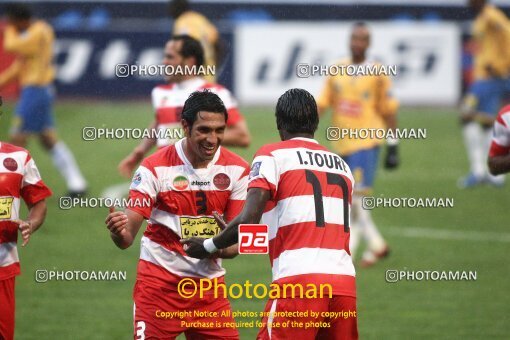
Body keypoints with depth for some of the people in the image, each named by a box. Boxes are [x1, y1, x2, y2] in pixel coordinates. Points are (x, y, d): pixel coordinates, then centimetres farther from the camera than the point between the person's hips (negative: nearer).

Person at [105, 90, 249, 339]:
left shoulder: (236, 169, -2)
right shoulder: (155, 168, -11)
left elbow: (236, 243, 0)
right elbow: (127, 237, -12)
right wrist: (119, 232, -37)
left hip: (209, 281, 3)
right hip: (160, 279, -3)